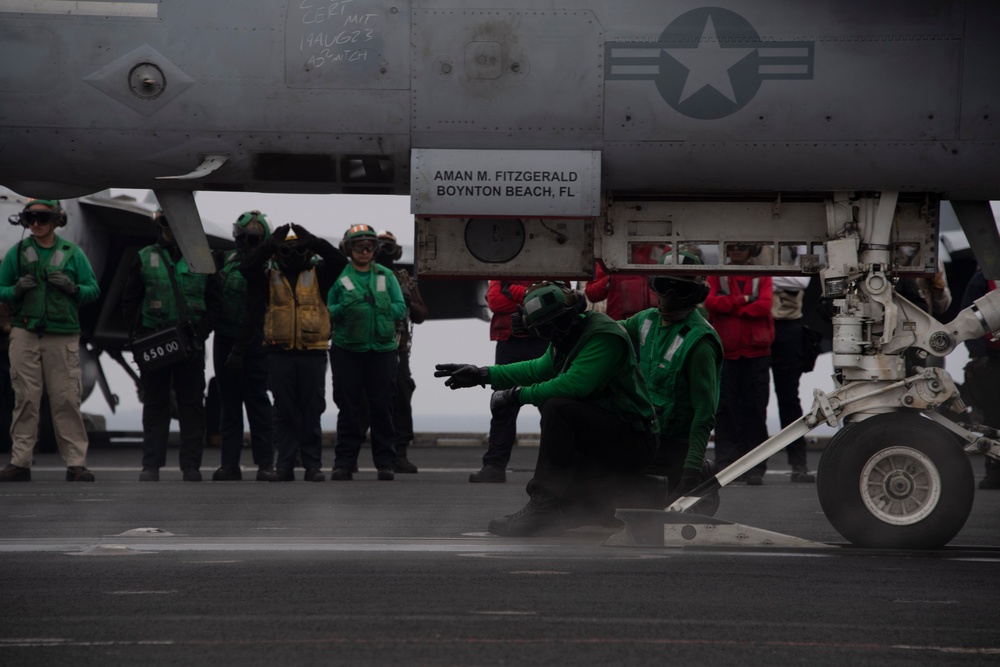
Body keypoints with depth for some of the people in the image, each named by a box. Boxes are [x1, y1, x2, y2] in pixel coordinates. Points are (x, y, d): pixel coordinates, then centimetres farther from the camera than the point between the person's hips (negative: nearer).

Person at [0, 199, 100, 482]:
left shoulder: (72, 253, 9)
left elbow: (94, 291, 9)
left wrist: (72, 288, -10)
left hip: (62, 337, -1)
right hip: (25, 334, 1)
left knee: (67, 400, -5)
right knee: (25, 399, -3)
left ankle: (76, 463, -3)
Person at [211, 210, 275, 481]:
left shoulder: (263, 270, -11)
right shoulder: (228, 258, 9)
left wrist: (239, 352, -17)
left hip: (250, 344, -7)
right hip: (224, 339, 7)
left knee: (256, 401, -2)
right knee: (229, 402, 7)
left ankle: (265, 462, 3)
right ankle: (229, 464, 8)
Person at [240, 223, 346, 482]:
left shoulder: (318, 275, 7)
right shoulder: (270, 278, 9)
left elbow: (339, 260, -8)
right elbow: (246, 266, -6)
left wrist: (311, 239, -10)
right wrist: (271, 242, -9)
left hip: (313, 353, -1)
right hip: (280, 352, 1)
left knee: (312, 412, 2)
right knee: (284, 412, 3)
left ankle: (313, 465, 6)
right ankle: (285, 464, 6)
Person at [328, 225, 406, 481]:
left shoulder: (386, 276, 10)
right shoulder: (338, 276, 5)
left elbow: (400, 308, 5)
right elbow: (328, 311, 2)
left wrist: (377, 307, -9)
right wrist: (345, 308, -16)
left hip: (382, 350, 1)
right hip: (348, 351, -1)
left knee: (382, 408, 2)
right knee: (348, 409, 2)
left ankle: (385, 463, 8)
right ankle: (344, 462, 7)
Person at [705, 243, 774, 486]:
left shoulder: (762, 278, 11)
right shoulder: (716, 277, 13)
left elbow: (764, 306, -7)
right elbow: (711, 302, -6)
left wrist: (729, 307, -4)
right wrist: (743, 300, -8)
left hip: (756, 353, 0)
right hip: (725, 353, 1)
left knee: (755, 410, -2)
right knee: (725, 410, -2)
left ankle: (755, 468, 0)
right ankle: (725, 464, 0)